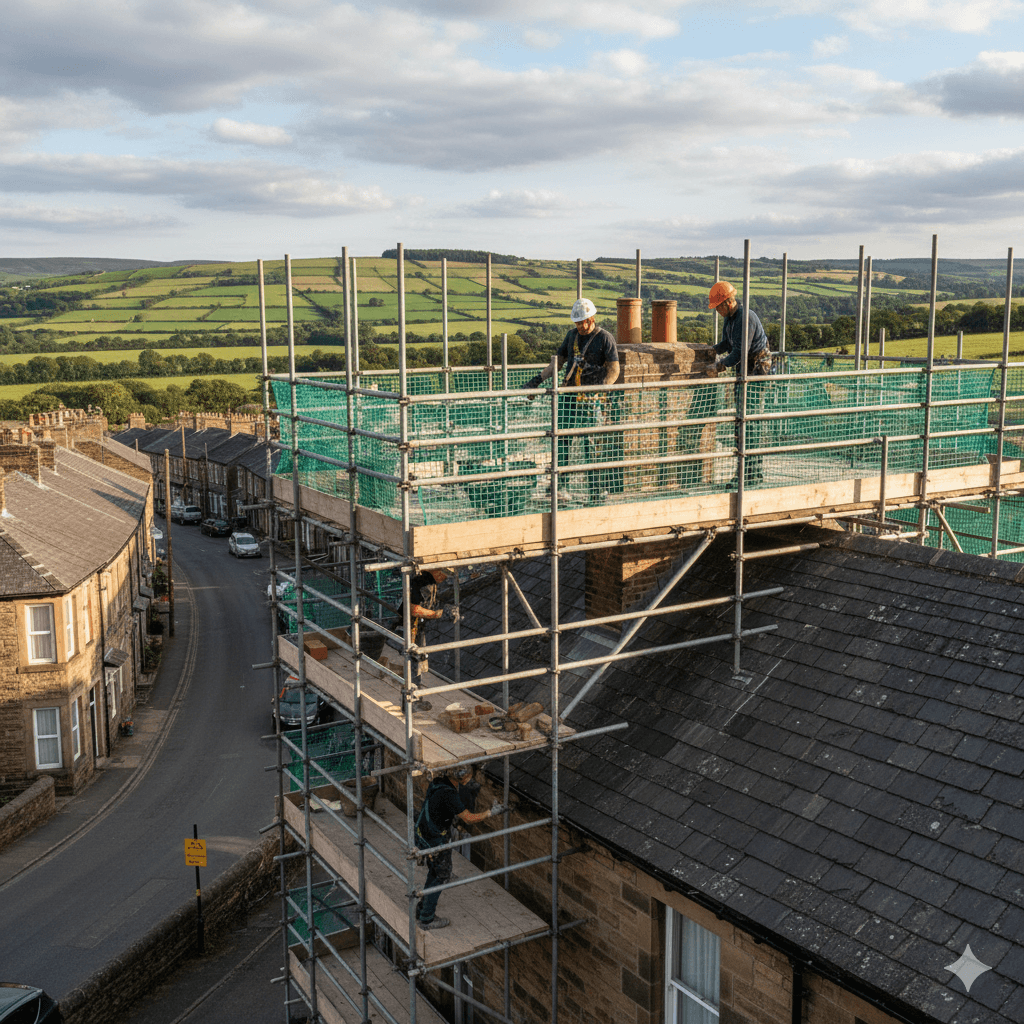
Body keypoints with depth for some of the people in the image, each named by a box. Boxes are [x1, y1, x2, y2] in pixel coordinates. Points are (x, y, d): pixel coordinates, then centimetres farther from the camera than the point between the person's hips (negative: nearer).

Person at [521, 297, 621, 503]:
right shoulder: (572, 335, 14)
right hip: (568, 395, 5)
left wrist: (602, 388, -24)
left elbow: (614, 370, -8)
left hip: (591, 398, -5)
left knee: (591, 444, -3)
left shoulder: (605, 338, -3)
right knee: (561, 440, -1)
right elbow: (558, 361, 20)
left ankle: (595, 494, 2)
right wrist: (538, 379, 12)